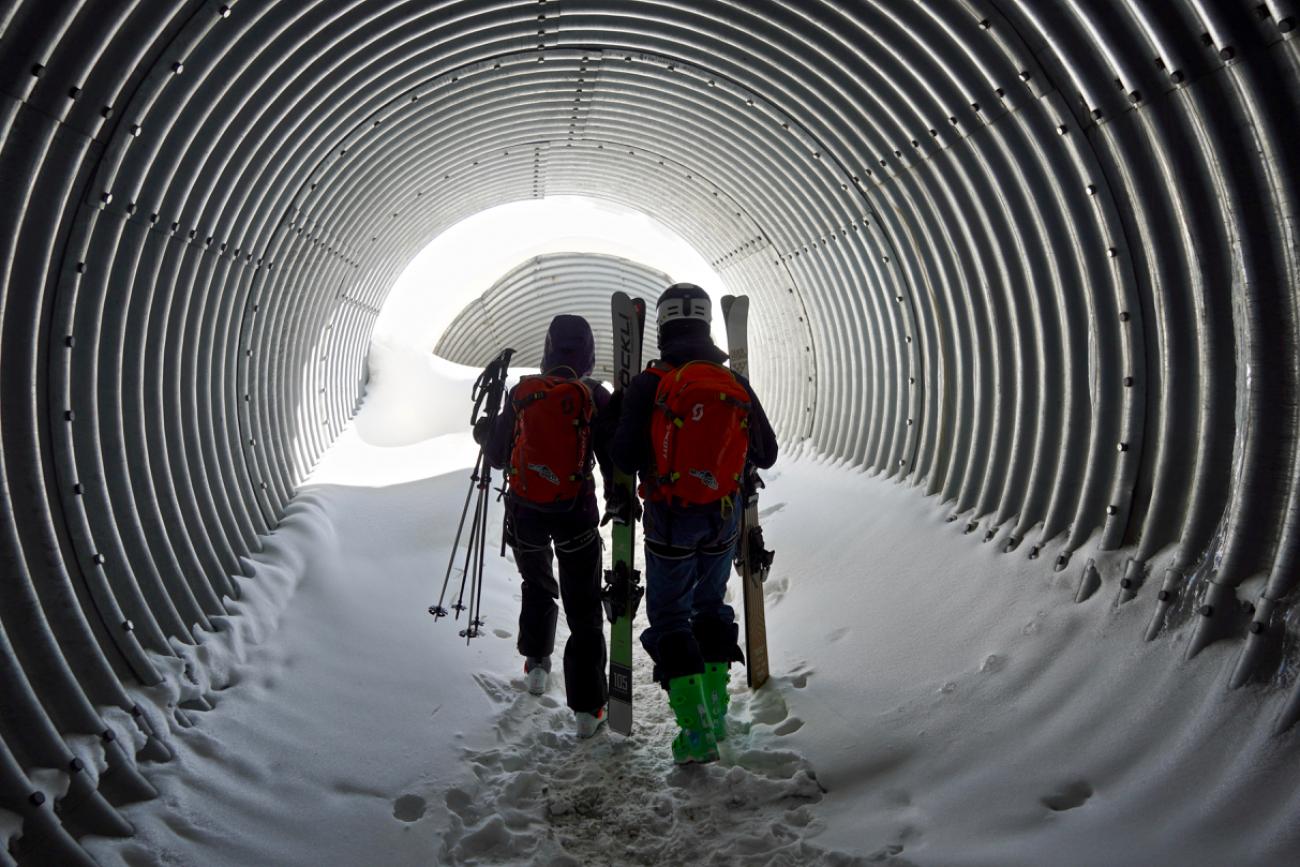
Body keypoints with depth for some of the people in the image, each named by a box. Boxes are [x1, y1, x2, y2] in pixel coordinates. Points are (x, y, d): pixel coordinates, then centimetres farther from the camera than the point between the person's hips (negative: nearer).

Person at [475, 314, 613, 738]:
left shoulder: (522, 392, -2)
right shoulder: (594, 396, -8)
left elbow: (498, 457, 6)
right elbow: (613, 460, -7)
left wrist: (484, 433, 28)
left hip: (525, 512, 2)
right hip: (575, 515, -2)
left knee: (537, 585, 31)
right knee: (584, 610, 7)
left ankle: (536, 663, 33)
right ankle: (587, 706, 5)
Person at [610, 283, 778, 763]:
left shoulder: (648, 384, -14)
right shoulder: (737, 384, -2)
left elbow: (625, 458, -15)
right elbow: (766, 454, 5)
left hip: (670, 518, -4)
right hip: (723, 517, 4)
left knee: (669, 616, 7)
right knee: (711, 606, 22)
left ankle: (696, 729, -2)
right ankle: (716, 712, 28)